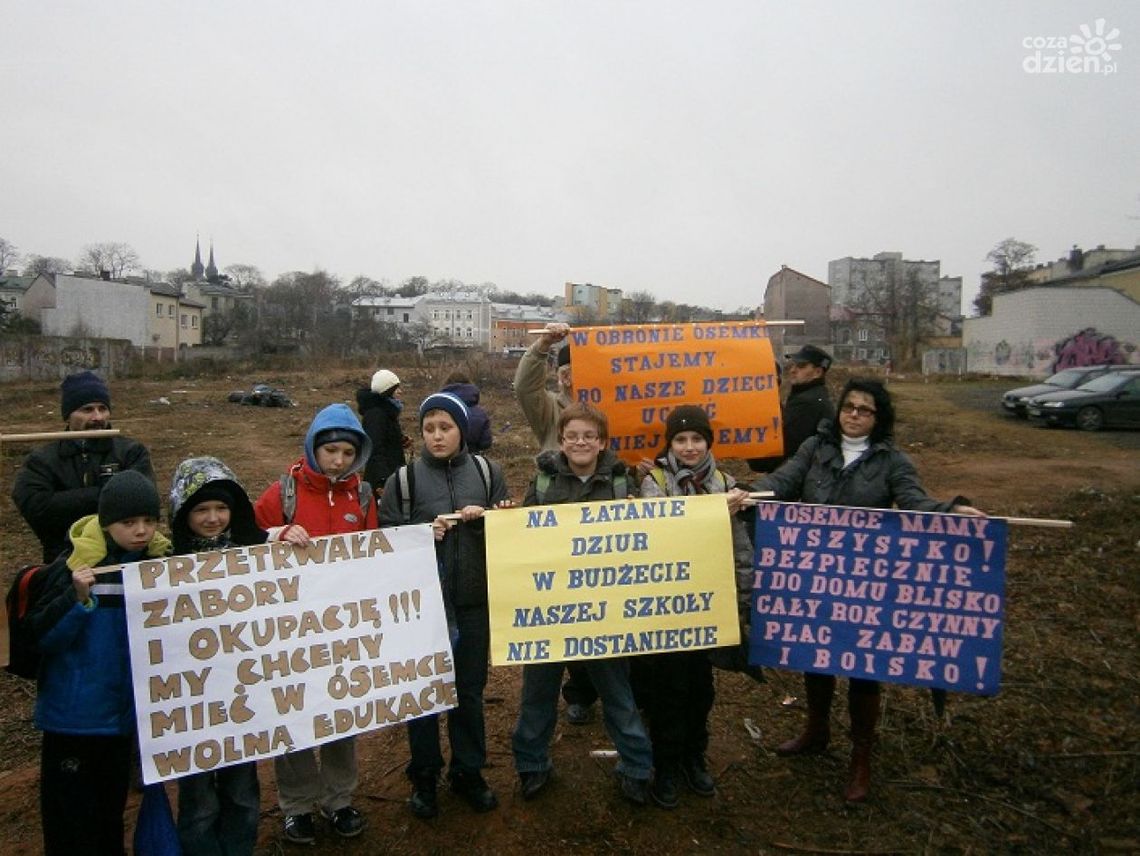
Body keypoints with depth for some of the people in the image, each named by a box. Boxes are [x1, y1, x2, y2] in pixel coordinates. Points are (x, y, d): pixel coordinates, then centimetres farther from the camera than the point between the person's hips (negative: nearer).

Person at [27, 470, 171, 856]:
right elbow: (43, 636, -16)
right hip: (74, 713, -4)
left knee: (112, 807, 19)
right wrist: (78, 598, -30)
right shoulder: (77, 563, -15)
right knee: (71, 813, 7)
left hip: (124, 711, 4)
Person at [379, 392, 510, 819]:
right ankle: (424, 775, 31)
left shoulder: (487, 473, 1)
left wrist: (485, 518, -13)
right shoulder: (403, 479, -3)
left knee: (470, 689, 14)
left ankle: (468, 772, 34)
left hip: (474, 602, 1)